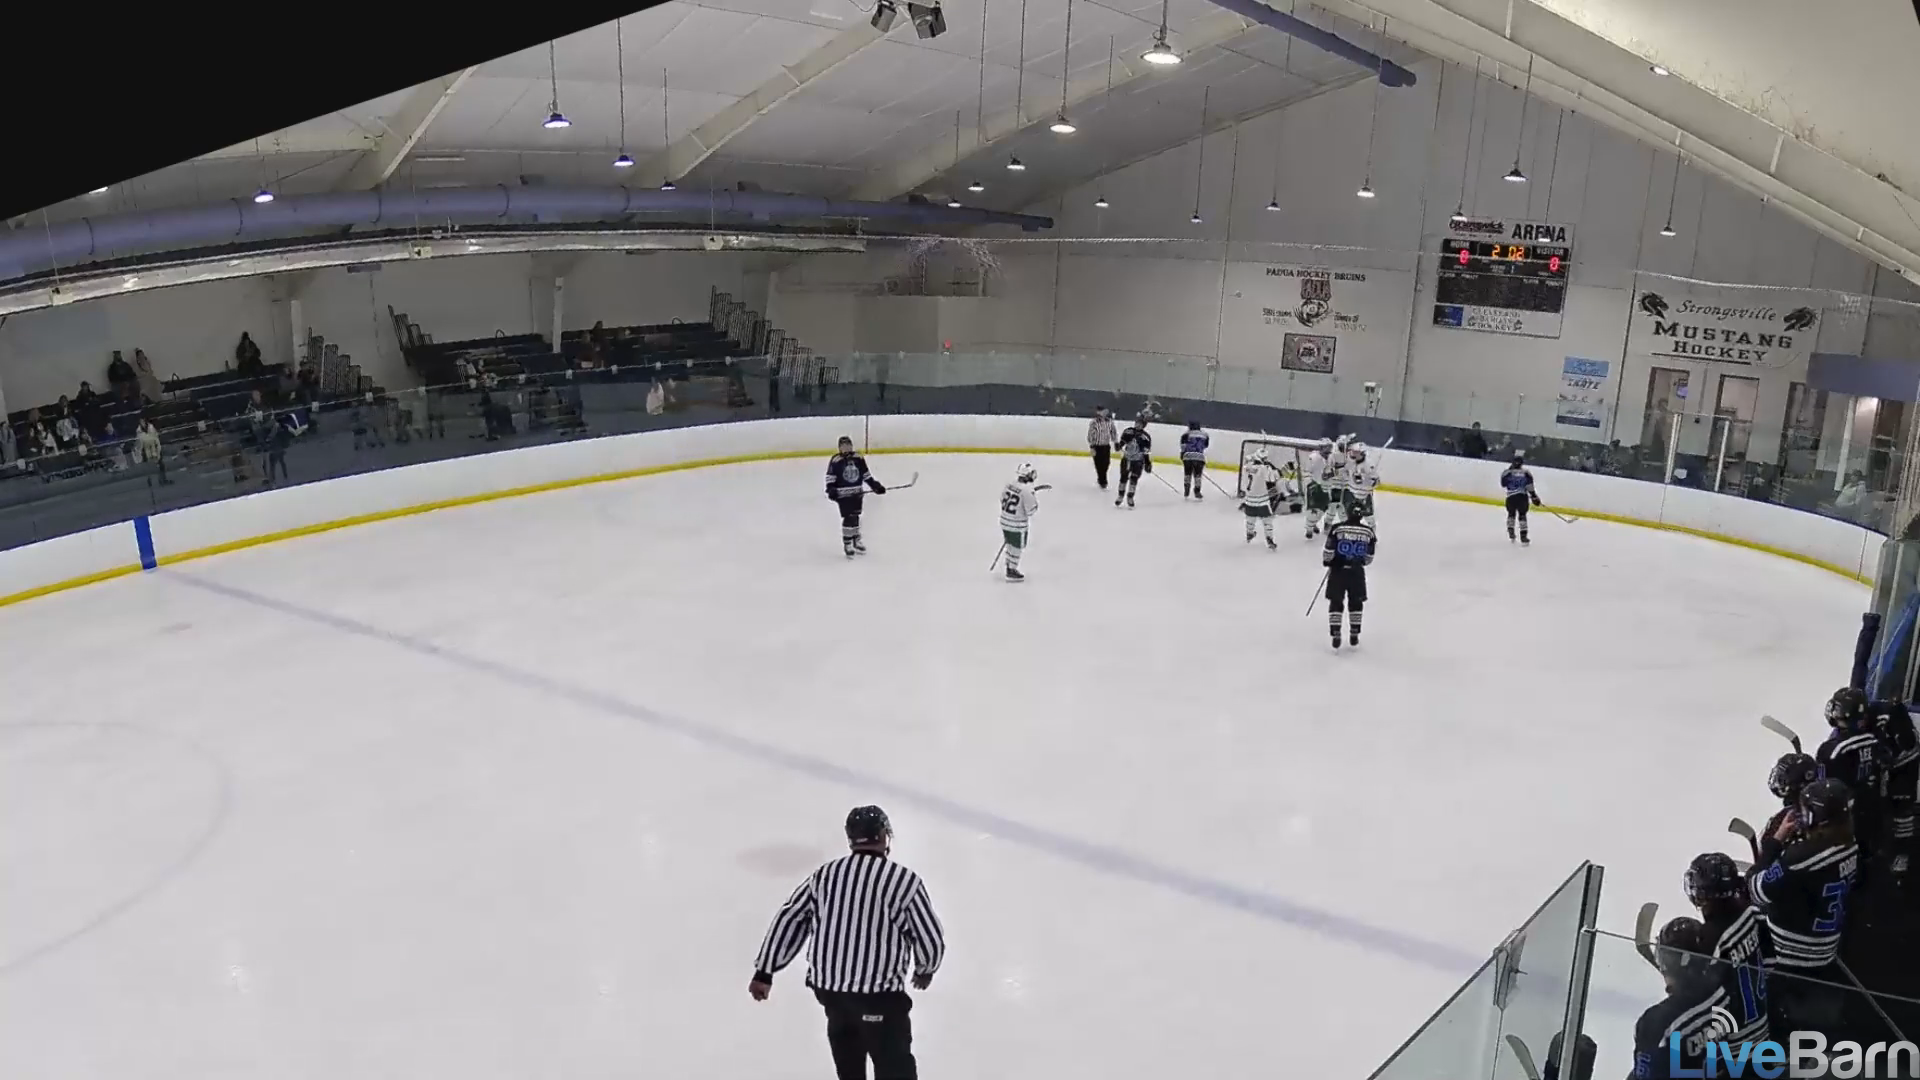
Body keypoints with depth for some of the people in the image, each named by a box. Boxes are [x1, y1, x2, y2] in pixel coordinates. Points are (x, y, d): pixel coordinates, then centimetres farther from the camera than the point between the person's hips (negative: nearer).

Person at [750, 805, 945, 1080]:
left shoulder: (825, 874, 5)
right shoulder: (904, 880, -10)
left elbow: (788, 919, 7)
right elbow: (931, 938, -5)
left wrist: (764, 971, 13)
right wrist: (925, 970, 16)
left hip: (826, 984, 5)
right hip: (878, 992, -5)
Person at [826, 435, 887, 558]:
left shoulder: (859, 459, 3)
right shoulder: (835, 461, -10)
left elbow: (866, 475, 11)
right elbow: (830, 477, -8)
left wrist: (876, 485, 7)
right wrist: (831, 489, -21)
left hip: (857, 493, 5)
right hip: (843, 495, -5)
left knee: (855, 517, 15)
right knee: (848, 518, -9)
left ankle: (856, 541, 29)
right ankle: (847, 544, -2)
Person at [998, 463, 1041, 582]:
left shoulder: (1009, 486, -1)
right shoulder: (1027, 491, -23)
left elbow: (1002, 500, 12)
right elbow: (1031, 511, -18)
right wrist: (1036, 499, 0)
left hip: (1004, 521, 7)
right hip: (1017, 525, -7)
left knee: (1010, 544, 24)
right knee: (1016, 548, 8)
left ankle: (1009, 567, 38)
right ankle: (1012, 572, 18)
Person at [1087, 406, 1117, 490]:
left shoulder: (1109, 421, 2)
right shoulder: (1094, 423, -15)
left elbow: (1113, 432, 13)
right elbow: (1090, 435, -15)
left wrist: (1116, 443, 10)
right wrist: (1092, 447, -19)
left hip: (1106, 446, 5)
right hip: (1097, 447, -5)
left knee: (1105, 464, 8)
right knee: (1099, 465, -2)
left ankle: (1101, 479, 28)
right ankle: (1102, 483, 8)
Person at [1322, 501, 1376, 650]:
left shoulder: (1337, 529, -12)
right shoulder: (1368, 531, -4)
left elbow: (1329, 552, -9)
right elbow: (1369, 557, 4)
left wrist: (1327, 562, 13)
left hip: (1338, 570, -2)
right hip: (1357, 572, 2)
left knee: (1336, 603, 8)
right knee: (1356, 603, 17)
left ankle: (1336, 635, 4)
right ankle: (1354, 635, 20)